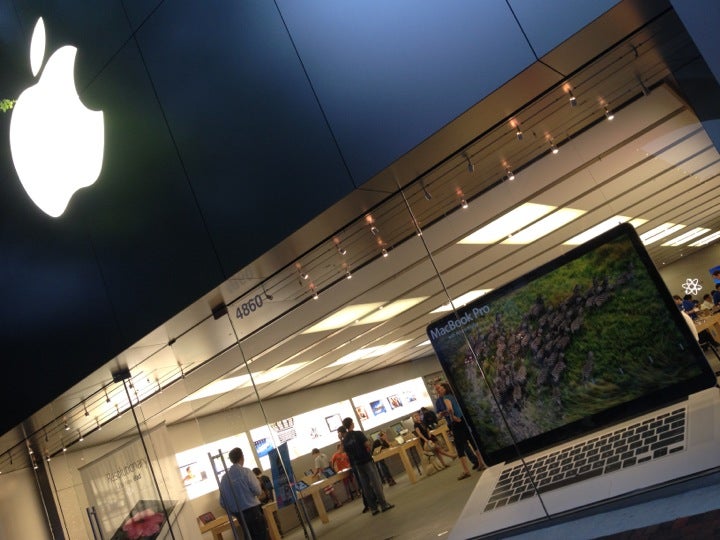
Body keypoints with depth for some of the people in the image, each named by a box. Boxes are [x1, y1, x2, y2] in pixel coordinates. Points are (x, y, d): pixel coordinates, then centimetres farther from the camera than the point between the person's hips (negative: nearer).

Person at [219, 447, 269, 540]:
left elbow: (222, 502, 7)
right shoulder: (246, 471, -11)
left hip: (239, 516, 5)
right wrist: (257, 482, 8)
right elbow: (258, 491, -11)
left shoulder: (224, 477, 3)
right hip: (253, 511, -5)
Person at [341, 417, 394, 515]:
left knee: (366, 487, 8)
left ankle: (373, 508, 11)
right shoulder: (358, 434, -13)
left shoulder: (344, 440, 3)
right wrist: (370, 452, 3)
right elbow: (367, 445, -16)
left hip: (357, 464, 5)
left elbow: (348, 453, 8)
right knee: (376, 484, 0)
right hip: (367, 460, -5)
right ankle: (384, 504, 1)